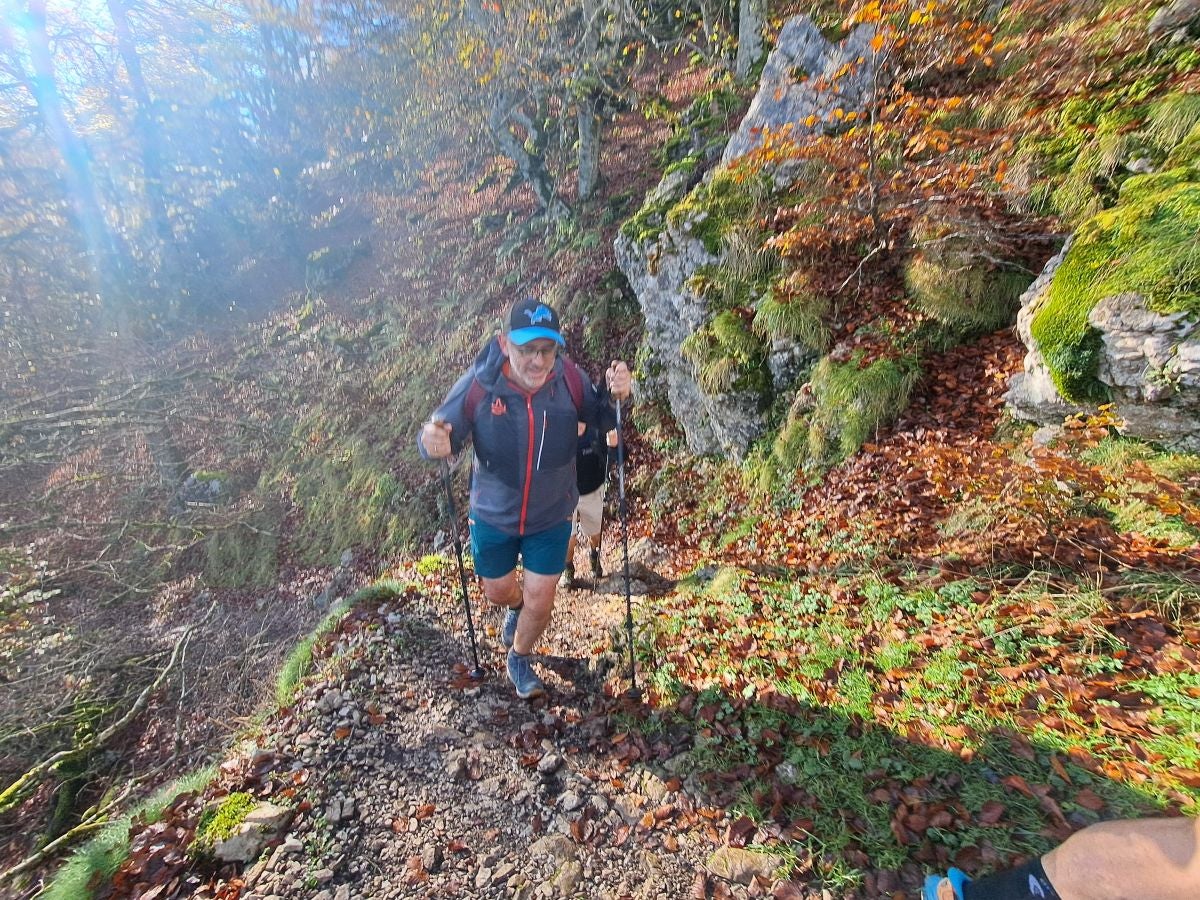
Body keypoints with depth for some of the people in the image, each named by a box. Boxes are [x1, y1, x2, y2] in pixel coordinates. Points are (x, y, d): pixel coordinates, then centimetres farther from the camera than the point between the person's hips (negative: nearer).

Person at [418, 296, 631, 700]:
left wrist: (614, 394, -29)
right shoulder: (478, 383, -24)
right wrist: (433, 442, -43)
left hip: (551, 517, 0)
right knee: (497, 591, 22)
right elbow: (440, 434, -18)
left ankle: (519, 660, 42)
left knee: (540, 601, 9)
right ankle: (516, 607, 62)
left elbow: (601, 417, -6)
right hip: (493, 517, 1)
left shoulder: (569, 379, -21)